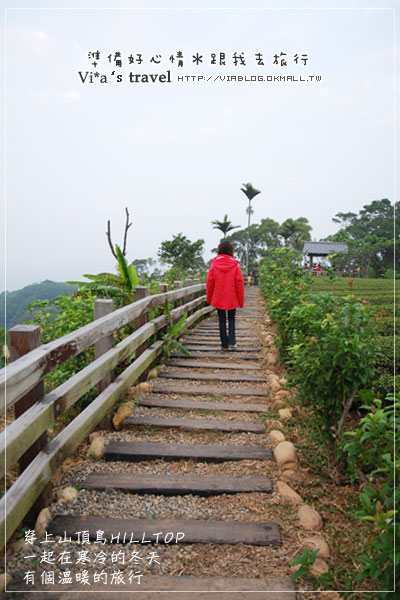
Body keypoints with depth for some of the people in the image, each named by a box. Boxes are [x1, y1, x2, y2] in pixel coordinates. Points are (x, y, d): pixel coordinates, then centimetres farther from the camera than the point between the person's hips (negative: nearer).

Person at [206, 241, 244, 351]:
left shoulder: (214, 264, -6)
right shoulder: (235, 265, -8)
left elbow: (209, 283, -1)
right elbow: (239, 284, -5)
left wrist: (209, 298, 11)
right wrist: (241, 301, 4)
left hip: (218, 299, 0)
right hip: (232, 299, 0)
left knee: (222, 321, 10)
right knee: (231, 319, 18)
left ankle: (224, 344, 13)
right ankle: (231, 341, 6)